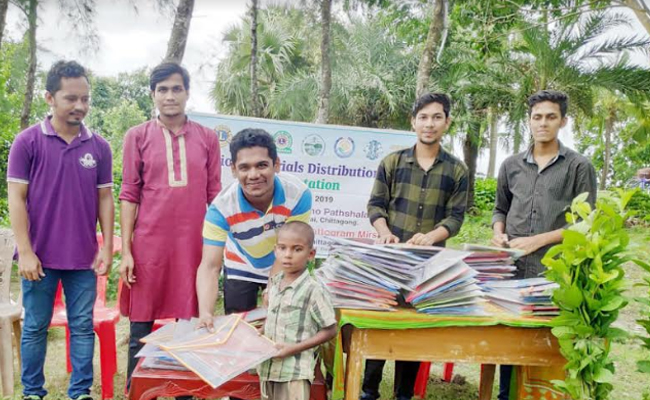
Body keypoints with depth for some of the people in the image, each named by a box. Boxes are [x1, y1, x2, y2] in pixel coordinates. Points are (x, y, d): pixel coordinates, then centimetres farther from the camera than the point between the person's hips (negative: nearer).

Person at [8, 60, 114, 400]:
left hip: (84, 258, 2)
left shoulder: (99, 146, 4)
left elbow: (104, 198, 8)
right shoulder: (28, 141, -4)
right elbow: (16, 198, -5)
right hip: (41, 256, -2)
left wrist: (107, 248, 2)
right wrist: (25, 252, -10)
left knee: (83, 327, 7)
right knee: (35, 328, 9)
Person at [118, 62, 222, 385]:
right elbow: (129, 195, 3)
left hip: (194, 245, 1)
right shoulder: (138, 136, 5)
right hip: (149, 245, -1)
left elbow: (214, 196, 10)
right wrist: (126, 251, -2)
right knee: (142, 330, 5)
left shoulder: (207, 138, 8)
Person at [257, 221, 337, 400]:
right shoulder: (273, 283, 4)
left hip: (295, 372, -7)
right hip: (268, 367, 7)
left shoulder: (313, 290, -17)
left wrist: (294, 348, -18)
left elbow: (330, 330, -13)